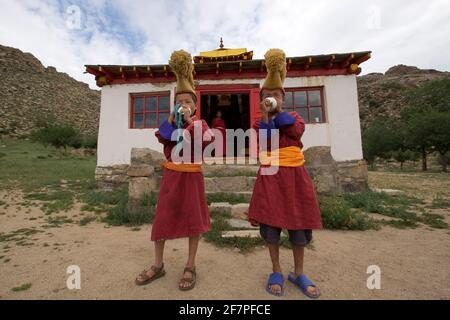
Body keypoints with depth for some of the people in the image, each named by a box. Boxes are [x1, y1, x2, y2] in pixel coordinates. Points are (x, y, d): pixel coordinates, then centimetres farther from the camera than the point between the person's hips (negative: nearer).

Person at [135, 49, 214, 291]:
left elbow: (209, 140, -17)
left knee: (193, 219, 3)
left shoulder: (200, 123, 3)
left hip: (192, 175, -2)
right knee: (162, 217, 6)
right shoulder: (169, 122, 11)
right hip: (171, 174, 3)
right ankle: (158, 265, 25)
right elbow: (162, 138, -6)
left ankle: (190, 267, 20)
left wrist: (191, 121, -21)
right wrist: (171, 120, -13)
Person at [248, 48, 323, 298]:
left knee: (298, 222, 6)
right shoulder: (259, 122, 9)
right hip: (270, 177, -1)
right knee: (270, 223, 0)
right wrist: (266, 117, -12)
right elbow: (263, 142, -9)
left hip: (294, 175, 1)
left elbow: (297, 131, -10)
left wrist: (279, 111, -6)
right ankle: (277, 272, 21)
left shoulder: (293, 116, 13)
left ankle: (299, 273, 25)